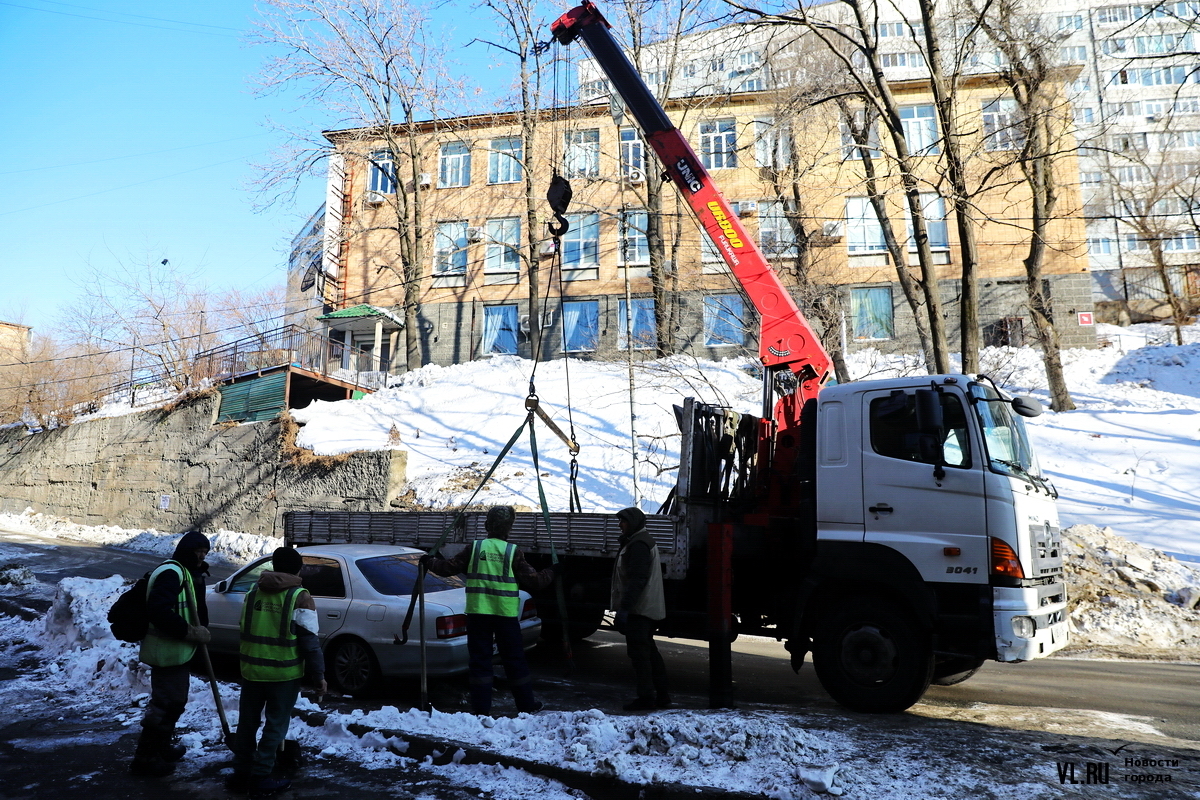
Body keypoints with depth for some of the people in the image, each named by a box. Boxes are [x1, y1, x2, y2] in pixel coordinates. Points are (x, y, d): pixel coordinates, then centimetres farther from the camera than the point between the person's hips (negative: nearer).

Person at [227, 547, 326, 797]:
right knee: (275, 725, 6)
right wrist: (318, 675, -7)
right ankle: (261, 778, 9)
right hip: (284, 673, -5)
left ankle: (241, 773, 25)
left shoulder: (253, 592, 7)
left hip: (252, 669, 5)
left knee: (247, 723, 17)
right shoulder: (299, 597, -12)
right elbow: (309, 642, -14)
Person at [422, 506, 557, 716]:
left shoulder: (474, 548, -1)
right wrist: (551, 573, 17)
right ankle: (527, 705, 18)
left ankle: (481, 708, 8)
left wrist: (430, 562, 24)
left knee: (480, 659, 8)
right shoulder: (513, 551, -3)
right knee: (515, 660, 10)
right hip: (506, 614, 0)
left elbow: (449, 567, 5)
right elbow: (532, 581, -1)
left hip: (477, 612, 1)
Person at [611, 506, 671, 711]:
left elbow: (637, 579, -25)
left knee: (638, 651, -6)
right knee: (649, 650, 16)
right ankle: (661, 694, 22)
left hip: (639, 609, -11)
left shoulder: (638, 544, -16)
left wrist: (624, 607, -26)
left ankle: (646, 696, -2)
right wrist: (622, 604, 25)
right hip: (649, 608, 11)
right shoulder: (644, 541, 19)